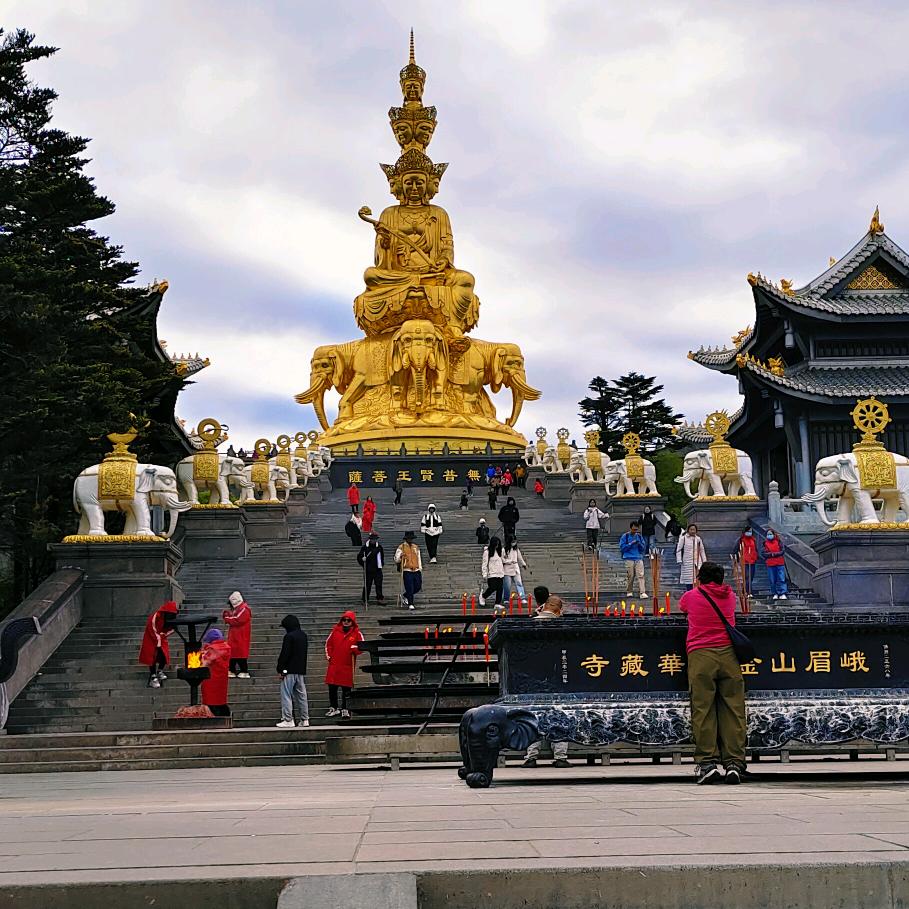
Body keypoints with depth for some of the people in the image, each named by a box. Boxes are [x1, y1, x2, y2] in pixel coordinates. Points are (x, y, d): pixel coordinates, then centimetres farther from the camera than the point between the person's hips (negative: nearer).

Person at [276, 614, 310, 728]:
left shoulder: (289, 636, -13)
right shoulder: (304, 636, 13)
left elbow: (284, 654, -15)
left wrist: (280, 669, -11)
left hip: (289, 671, -8)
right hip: (301, 670, 8)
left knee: (286, 695, -4)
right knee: (301, 695, 12)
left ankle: (288, 720, -8)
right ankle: (304, 719, 14)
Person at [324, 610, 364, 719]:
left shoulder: (357, 633, 0)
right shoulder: (335, 630, 7)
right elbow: (328, 644, 17)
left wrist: (354, 648, -18)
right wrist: (328, 655, 7)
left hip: (348, 666, -3)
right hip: (334, 665, 3)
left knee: (346, 688, 0)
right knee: (332, 688, 6)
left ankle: (345, 710, 7)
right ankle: (334, 708, 20)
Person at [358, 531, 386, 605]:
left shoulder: (379, 547, 7)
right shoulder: (365, 547, -3)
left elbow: (382, 556, 23)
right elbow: (359, 557, 3)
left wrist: (382, 563, 16)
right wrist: (363, 563, -12)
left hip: (377, 569, 3)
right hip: (368, 569, -2)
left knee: (379, 584, 0)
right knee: (367, 585, 0)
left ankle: (380, 599, 6)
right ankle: (364, 600, 10)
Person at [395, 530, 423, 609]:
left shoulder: (416, 547, 16)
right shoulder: (401, 547, 0)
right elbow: (396, 560, -3)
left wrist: (420, 570, 17)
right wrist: (400, 557, -25)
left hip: (416, 571, 5)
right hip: (407, 571, -5)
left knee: (418, 587, 6)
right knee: (409, 588, -10)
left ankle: (406, 596, 29)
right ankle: (410, 604, 0)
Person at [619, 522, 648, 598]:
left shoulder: (639, 536, 13)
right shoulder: (625, 536, 3)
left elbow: (643, 548, 15)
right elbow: (622, 547, -2)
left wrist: (639, 544, -7)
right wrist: (631, 544, -10)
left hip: (639, 558, 2)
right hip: (629, 559, -2)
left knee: (641, 575, -8)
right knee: (630, 576, 0)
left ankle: (642, 593, -12)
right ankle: (629, 592, 14)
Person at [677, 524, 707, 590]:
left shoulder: (698, 539, 11)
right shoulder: (683, 538, -1)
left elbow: (702, 551, 18)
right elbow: (678, 550, -1)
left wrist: (704, 562, 15)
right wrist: (680, 561, -9)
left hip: (697, 562, 3)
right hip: (687, 563, -3)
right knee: (689, 582, -2)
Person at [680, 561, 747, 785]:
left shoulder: (691, 596, 11)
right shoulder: (730, 596, 15)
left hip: (700, 656, -2)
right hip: (728, 654, 2)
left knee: (702, 709, -4)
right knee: (733, 709, 1)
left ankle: (706, 762, -10)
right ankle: (734, 763, -4)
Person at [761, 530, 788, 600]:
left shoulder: (778, 542, 5)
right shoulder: (765, 543, 7)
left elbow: (783, 551, -1)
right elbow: (763, 553, -1)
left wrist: (774, 554, -12)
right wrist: (771, 554, -14)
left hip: (780, 563, -1)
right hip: (770, 564, 1)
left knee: (781, 579, -7)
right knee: (772, 580, 3)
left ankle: (783, 594, -8)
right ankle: (775, 594, 12)